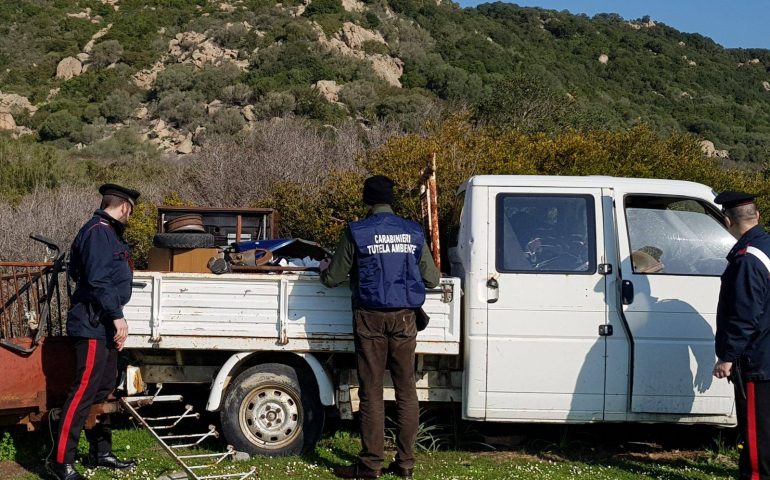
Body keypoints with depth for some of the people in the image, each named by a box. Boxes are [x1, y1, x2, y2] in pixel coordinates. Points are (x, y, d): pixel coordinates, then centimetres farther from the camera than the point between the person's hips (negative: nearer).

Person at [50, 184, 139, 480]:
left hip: (105, 326, 11)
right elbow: (98, 281, -23)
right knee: (83, 393, -9)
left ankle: (101, 453, 25)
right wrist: (118, 317, -20)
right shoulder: (97, 232, -15)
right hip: (92, 326, -11)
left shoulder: (110, 233, 17)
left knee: (103, 391, 16)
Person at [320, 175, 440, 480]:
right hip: (404, 318, 3)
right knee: (406, 390, 9)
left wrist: (324, 269, 22)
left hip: (370, 317, -3)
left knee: (371, 391, 3)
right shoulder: (413, 233, 4)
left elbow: (333, 279, -1)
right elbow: (432, 279, 8)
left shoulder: (356, 233, -5)